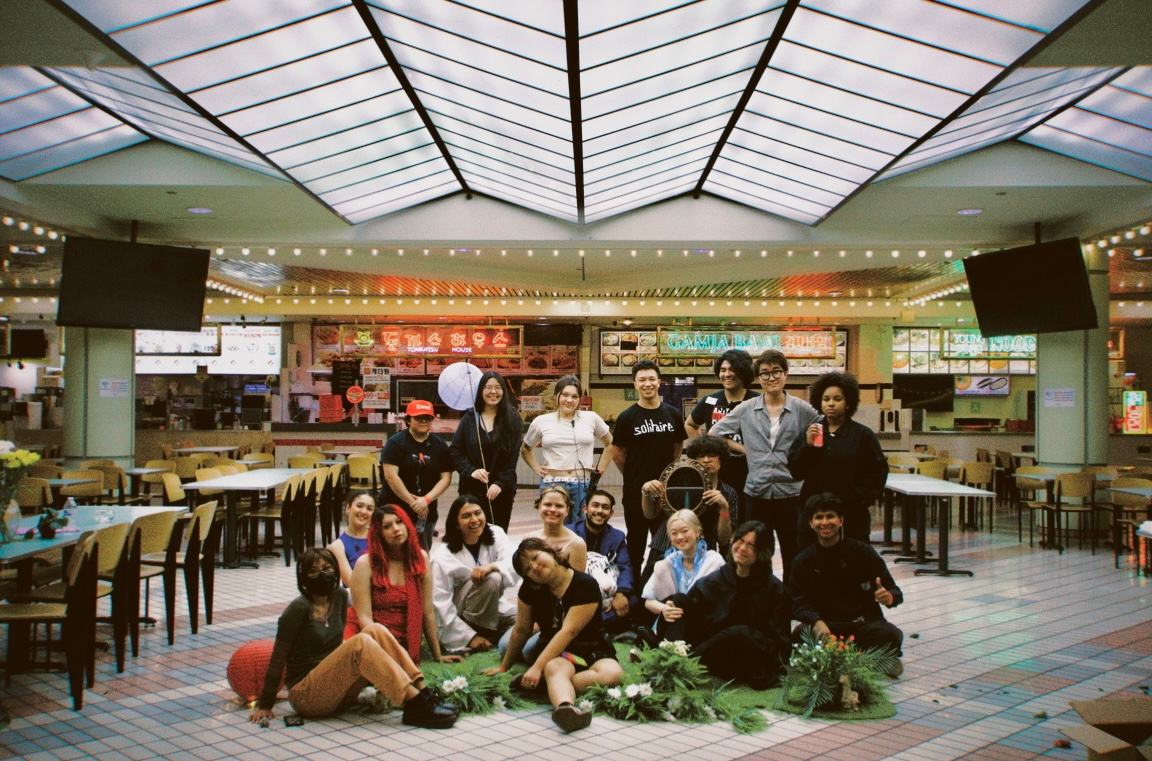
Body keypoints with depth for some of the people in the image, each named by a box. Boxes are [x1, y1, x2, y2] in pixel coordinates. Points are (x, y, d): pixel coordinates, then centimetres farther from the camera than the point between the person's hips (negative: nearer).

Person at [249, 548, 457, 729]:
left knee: (375, 630, -14)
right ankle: (415, 705, -35)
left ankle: (422, 692, -22)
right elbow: (278, 658, -11)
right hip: (305, 696, -7)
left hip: (337, 690, 7)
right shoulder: (299, 608, -15)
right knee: (360, 643, -28)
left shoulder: (339, 596, 5)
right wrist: (264, 705, -9)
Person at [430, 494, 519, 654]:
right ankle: (485, 634, -14)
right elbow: (441, 603, -20)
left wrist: (492, 566, -41)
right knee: (492, 579, -30)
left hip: (491, 608, 5)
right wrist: (470, 636, -22)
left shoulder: (496, 535, -8)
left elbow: (515, 569, -20)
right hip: (459, 616, -5)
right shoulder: (443, 556, -18)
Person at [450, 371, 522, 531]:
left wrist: (500, 484, -12)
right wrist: (471, 471, -11)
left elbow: (512, 457, -2)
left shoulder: (512, 420, 2)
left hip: (502, 489, 0)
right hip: (471, 489, 0)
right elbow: (454, 451, 4)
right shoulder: (469, 418, 5)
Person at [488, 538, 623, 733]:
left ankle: (547, 683, -30)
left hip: (592, 651, -1)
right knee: (555, 667, -36)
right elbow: (521, 630, 11)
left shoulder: (586, 585, -14)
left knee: (612, 674, -35)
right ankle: (565, 706, -66)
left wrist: (537, 668, -27)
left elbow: (568, 631, -21)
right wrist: (504, 668, 17)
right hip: (555, 655, 1)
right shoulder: (530, 589, 2)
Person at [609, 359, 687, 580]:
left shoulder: (673, 415, 4)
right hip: (636, 491, -3)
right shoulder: (627, 417, -5)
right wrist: (633, 477, 3)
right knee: (636, 543, 7)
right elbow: (617, 453, 0)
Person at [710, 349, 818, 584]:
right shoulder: (746, 410, 4)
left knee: (793, 554, 6)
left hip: (790, 491, -1)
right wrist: (744, 449, 2)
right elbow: (714, 433, 10)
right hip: (756, 492, 1)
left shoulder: (802, 410, 0)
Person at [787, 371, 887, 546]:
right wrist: (807, 445, -7)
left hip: (851, 514, -3)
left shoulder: (862, 434, 3)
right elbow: (795, 471, 6)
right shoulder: (810, 432, 12)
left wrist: (860, 497, -8)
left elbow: (879, 472, 3)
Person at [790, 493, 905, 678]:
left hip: (865, 622, 0)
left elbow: (894, 591, 1)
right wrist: (817, 622, -28)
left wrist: (889, 597, -25)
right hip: (828, 626, 1)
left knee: (891, 635, -33)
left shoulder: (863, 551, 2)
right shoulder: (803, 562, 5)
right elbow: (799, 603, -6)